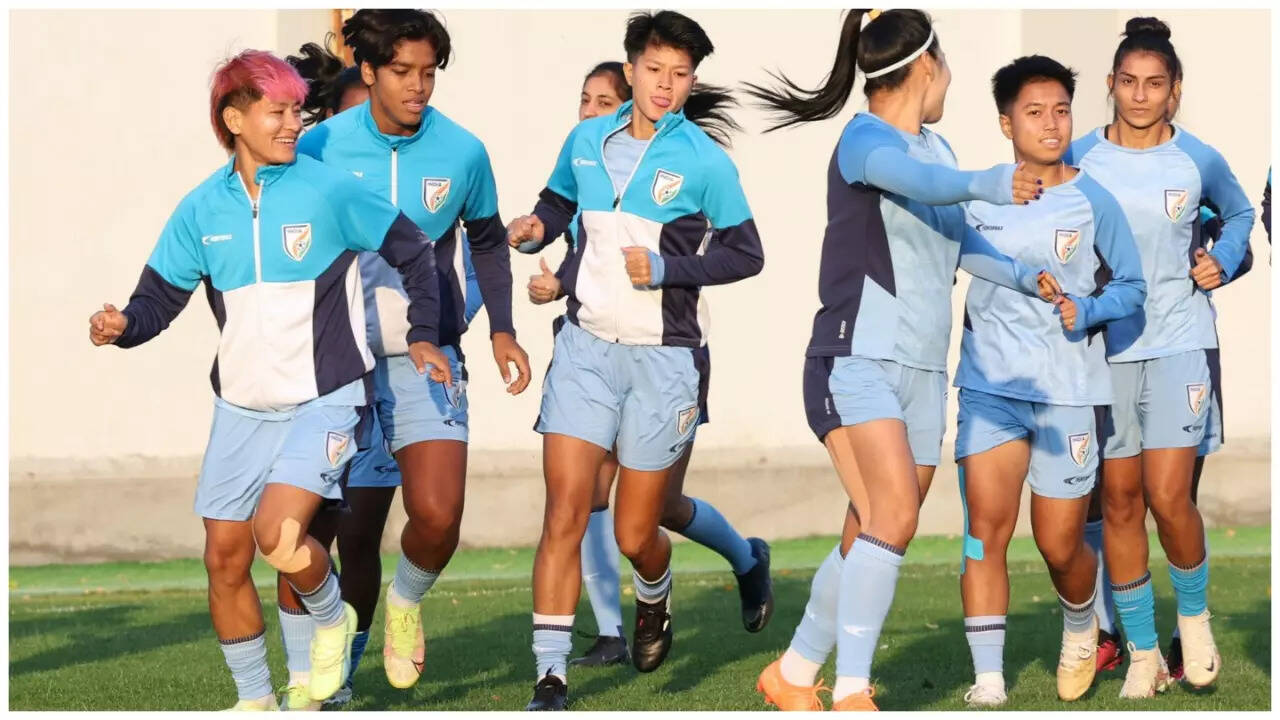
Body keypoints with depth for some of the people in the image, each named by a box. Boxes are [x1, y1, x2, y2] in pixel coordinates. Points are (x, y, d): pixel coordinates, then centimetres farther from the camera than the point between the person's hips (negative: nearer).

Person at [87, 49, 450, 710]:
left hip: (323, 402, -4)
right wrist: (123, 326, -17)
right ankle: (255, 701, 21)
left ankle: (331, 619, 8)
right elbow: (160, 295, 3)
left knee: (278, 537, -24)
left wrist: (422, 334, 0)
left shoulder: (329, 191, -10)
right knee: (224, 559, 4)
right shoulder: (203, 209, 0)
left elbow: (412, 252, 2)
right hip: (241, 408, 5)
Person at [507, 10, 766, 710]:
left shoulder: (703, 159, -6)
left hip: (662, 357, -2)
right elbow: (559, 202, 23)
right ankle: (550, 678, -8)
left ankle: (654, 602, 41)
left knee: (635, 534, 5)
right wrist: (534, 226, 1)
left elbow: (747, 253, -2)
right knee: (563, 516, -10)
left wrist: (667, 269, -15)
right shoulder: (587, 140, 5)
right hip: (585, 344, 2)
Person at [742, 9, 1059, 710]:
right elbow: (917, 180, -34)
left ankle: (792, 675, 24)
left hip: (923, 375, 8)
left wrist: (1024, 277, 11)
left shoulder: (937, 147, 16)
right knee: (893, 518, -25)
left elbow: (960, 241, 29)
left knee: (867, 545, 8)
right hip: (857, 363, -8)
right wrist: (985, 183, -53)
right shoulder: (864, 139, -11)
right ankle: (851, 693, -24)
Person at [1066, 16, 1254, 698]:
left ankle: (1194, 615, 16)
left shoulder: (1199, 161, -1)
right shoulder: (1080, 158, 0)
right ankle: (1143, 656, 13)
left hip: (1179, 342, -2)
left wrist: (1223, 260, 2)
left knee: (1168, 497, -12)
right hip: (1106, 346, 2)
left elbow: (1240, 214, 18)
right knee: (1119, 501, 4)